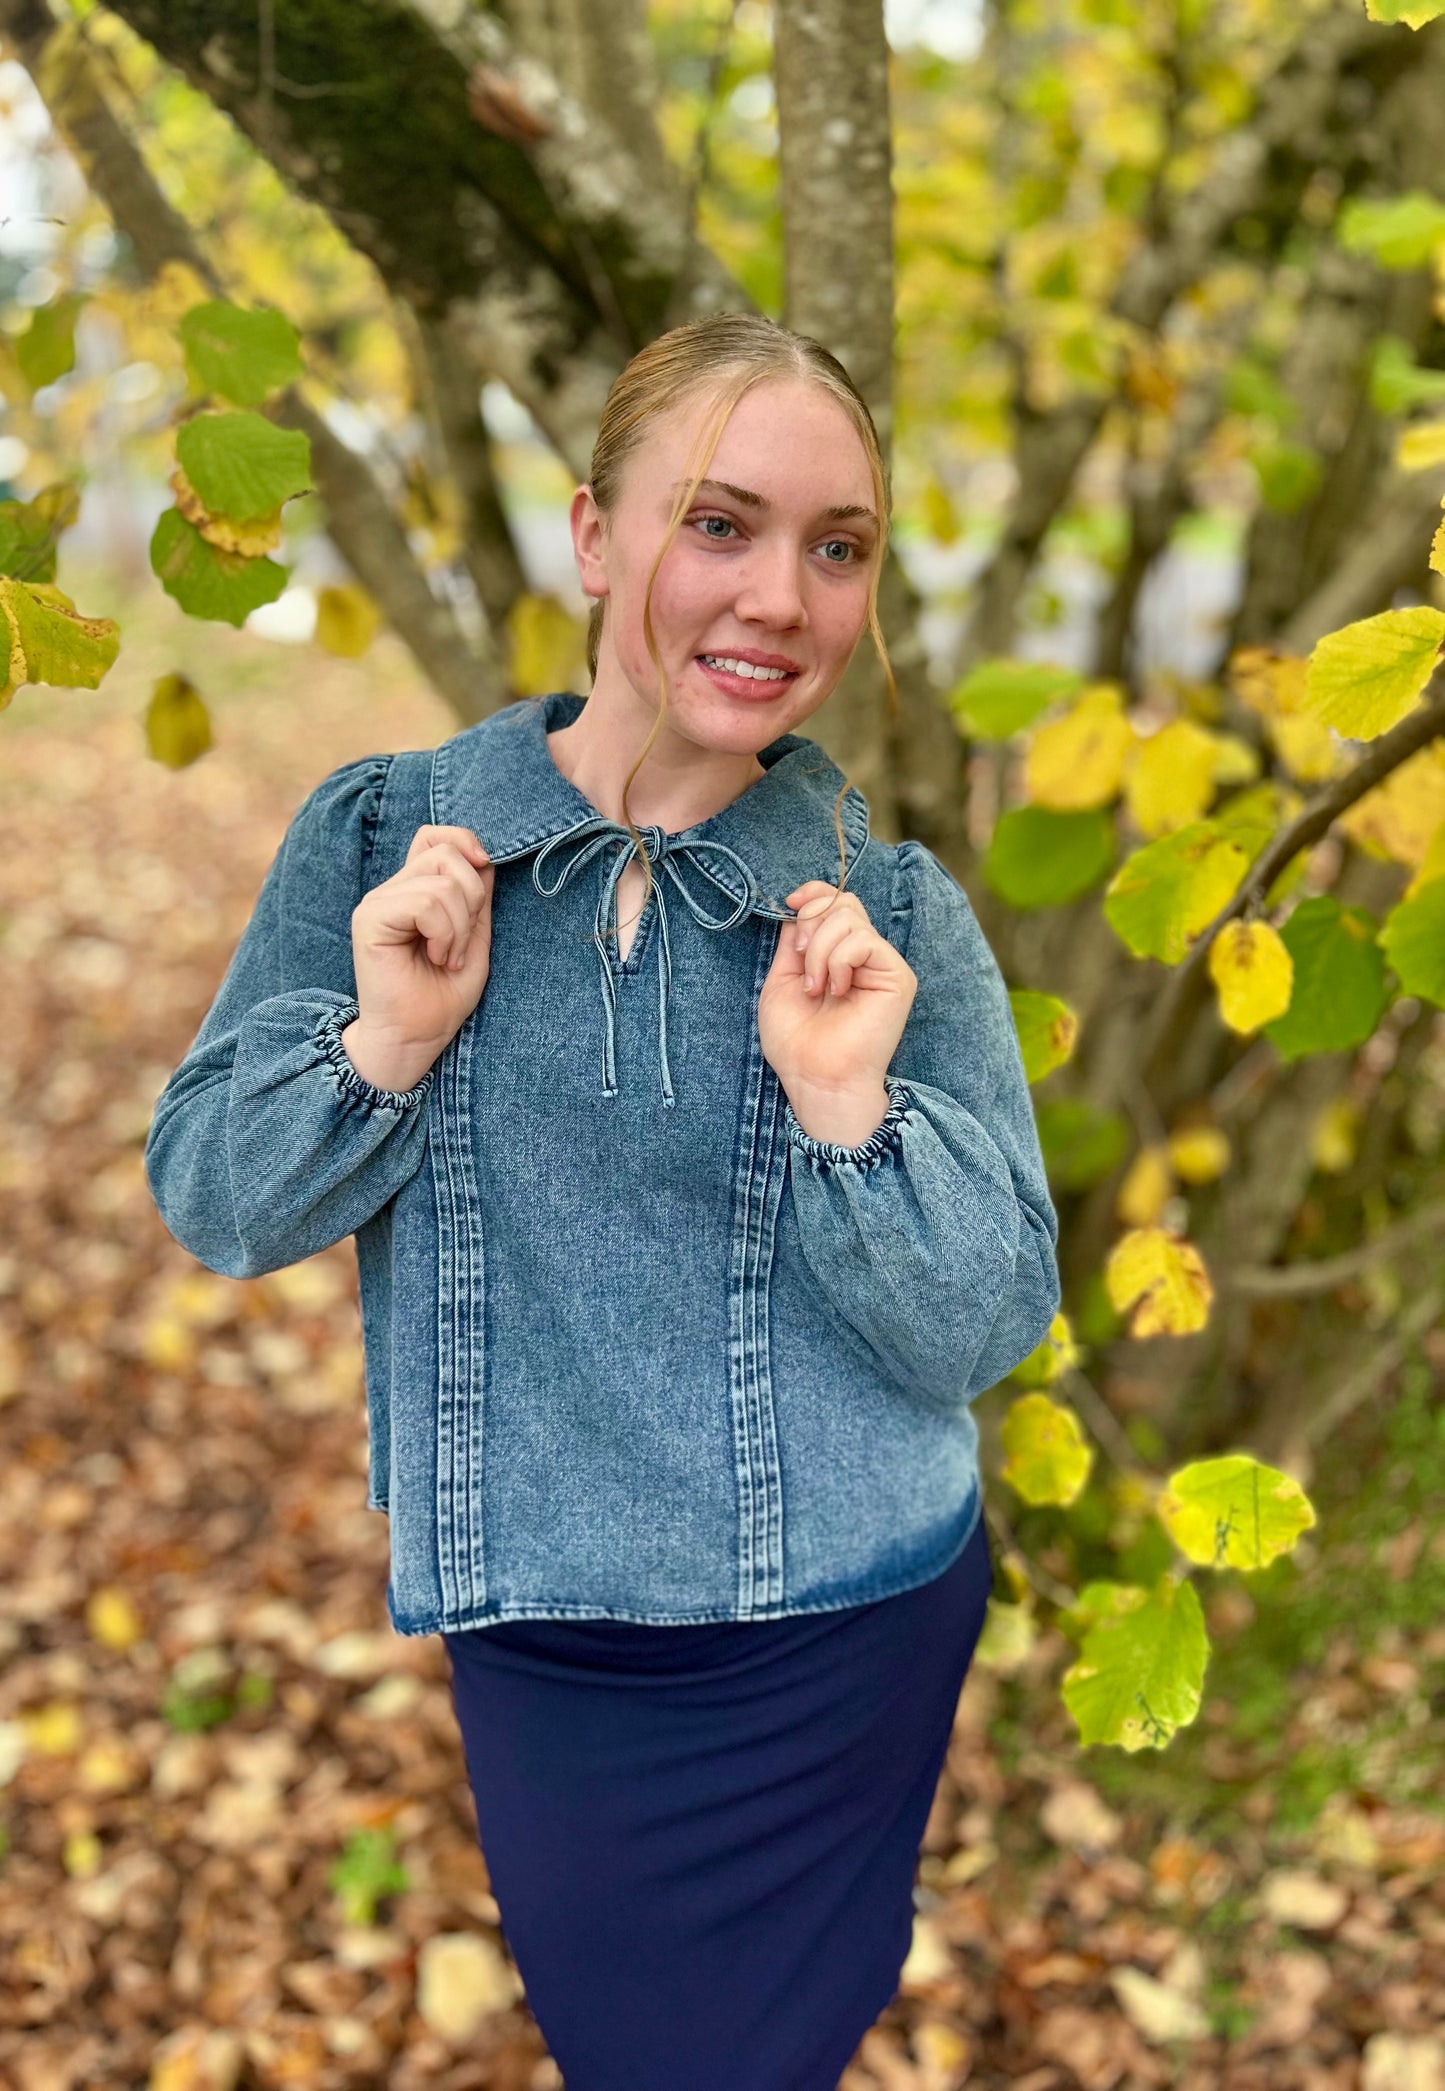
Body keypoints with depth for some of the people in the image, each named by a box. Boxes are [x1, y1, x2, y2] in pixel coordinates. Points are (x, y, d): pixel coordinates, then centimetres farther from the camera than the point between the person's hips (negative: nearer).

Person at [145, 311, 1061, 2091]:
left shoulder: (894, 914, -9)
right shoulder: (383, 836, -7)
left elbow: (986, 1332, -9)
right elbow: (212, 1208, -4)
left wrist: (847, 1106, -25)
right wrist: (384, 1045, -21)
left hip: (842, 1646, 0)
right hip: (534, 1651, 1)